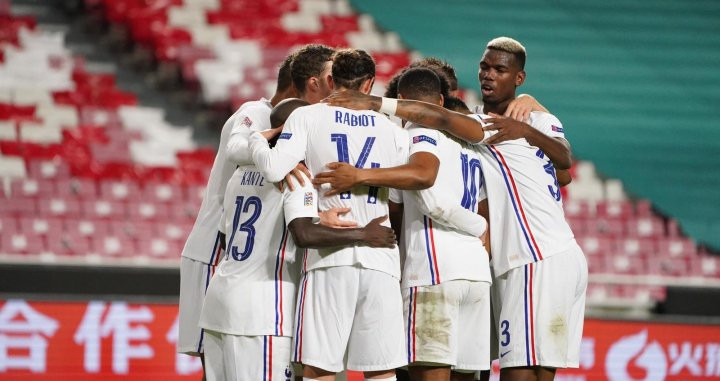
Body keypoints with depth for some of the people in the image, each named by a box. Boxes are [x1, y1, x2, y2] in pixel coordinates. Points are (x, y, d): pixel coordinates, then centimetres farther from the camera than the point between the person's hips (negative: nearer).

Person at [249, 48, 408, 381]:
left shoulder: (307, 117, 4)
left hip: (330, 257, -2)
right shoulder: (393, 131, 13)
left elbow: (273, 169, -8)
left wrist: (255, 139, 9)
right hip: (382, 260, 2)